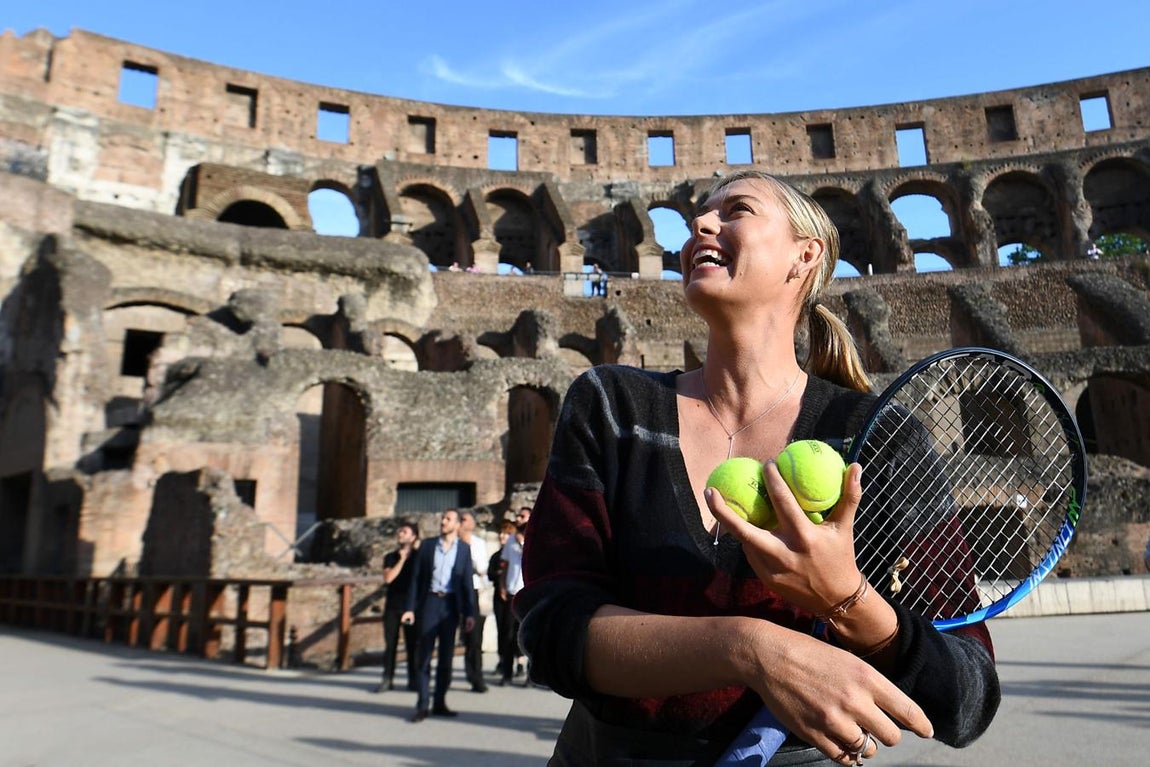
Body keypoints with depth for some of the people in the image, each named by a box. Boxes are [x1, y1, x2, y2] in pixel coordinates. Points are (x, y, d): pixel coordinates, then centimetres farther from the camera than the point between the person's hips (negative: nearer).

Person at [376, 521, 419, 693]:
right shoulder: (391, 557, 9)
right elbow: (388, 578, -6)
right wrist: (402, 559, -8)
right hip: (392, 605, 2)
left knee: (412, 644, 1)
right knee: (390, 643, 4)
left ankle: (413, 680, 9)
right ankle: (387, 679, 9)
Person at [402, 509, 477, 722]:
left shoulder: (464, 549, 6)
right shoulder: (427, 547, 6)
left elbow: (467, 582, 4)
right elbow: (416, 578, 4)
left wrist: (470, 613, -2)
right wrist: (411, 608, -3)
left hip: (450, 604, 1)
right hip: (429, 602, 0)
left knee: (446, 655, 6)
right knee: (423, 655, -1)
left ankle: (440, 703, 15)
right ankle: (422, 705, 4)